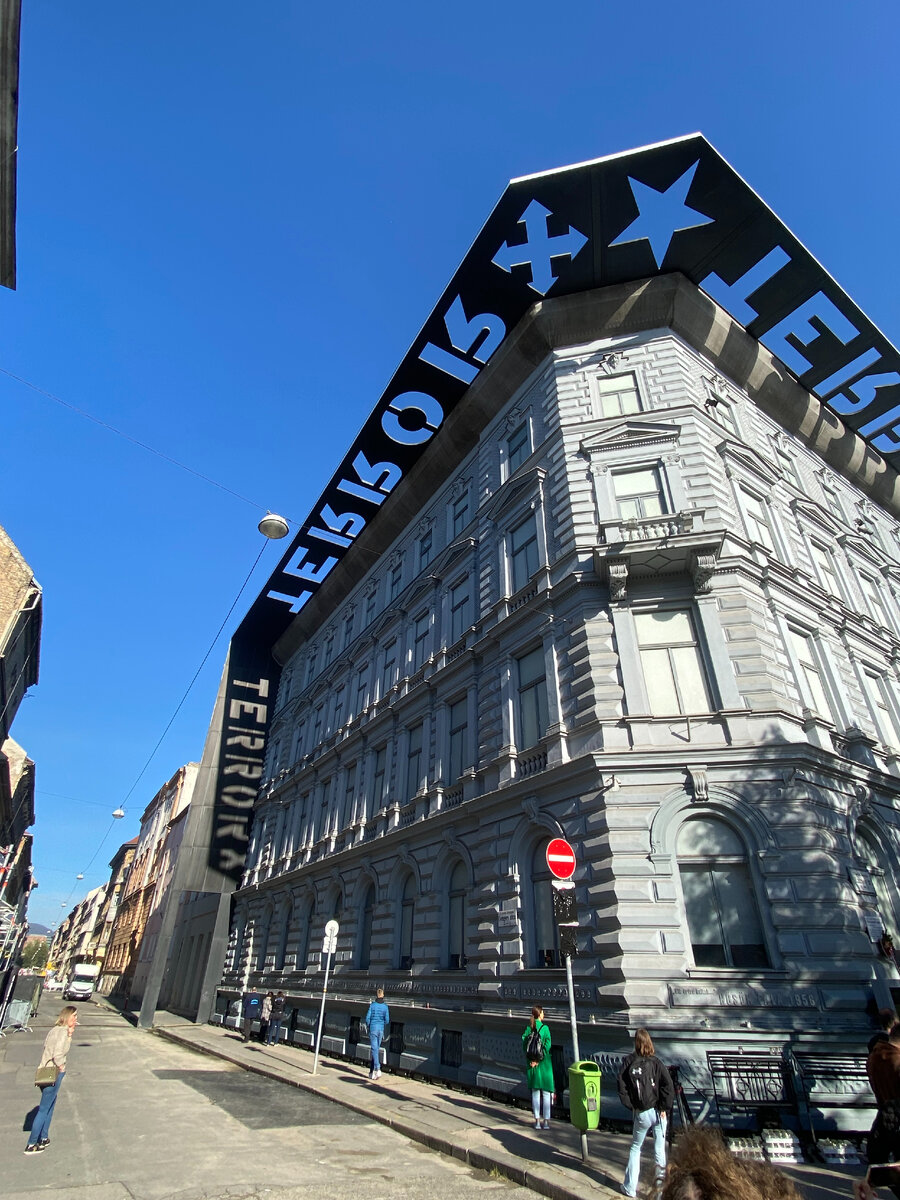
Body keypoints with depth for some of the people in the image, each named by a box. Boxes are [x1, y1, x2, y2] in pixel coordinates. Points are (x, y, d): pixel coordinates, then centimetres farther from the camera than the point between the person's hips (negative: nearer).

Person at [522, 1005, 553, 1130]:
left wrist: (531, 1061, -3)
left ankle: (537, 1121, 16)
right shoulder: (545, 1028, -13)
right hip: (544, 1064, -4)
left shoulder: (528, 1028, -1)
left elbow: (524, 1045, -2)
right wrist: (538, 1061, -9)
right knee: (546, 1093, 8)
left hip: (531, 1064, 4)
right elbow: (547, 1046, -16)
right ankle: (546, 1121, 11)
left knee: (535, 1092, 12)